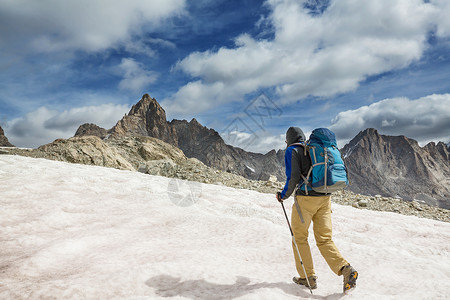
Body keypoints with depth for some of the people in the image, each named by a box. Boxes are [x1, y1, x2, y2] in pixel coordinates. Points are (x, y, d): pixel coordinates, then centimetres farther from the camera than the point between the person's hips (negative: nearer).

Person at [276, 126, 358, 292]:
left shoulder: (292, 151, -2)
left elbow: (293, 177, -14)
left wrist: (284, 195, 0)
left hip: (305, 199, -6)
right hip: (325, 198, 6)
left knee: (299, 237, 10)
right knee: (324, 239, 10)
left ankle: (308, 277, 15)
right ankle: (345, 269, -8)